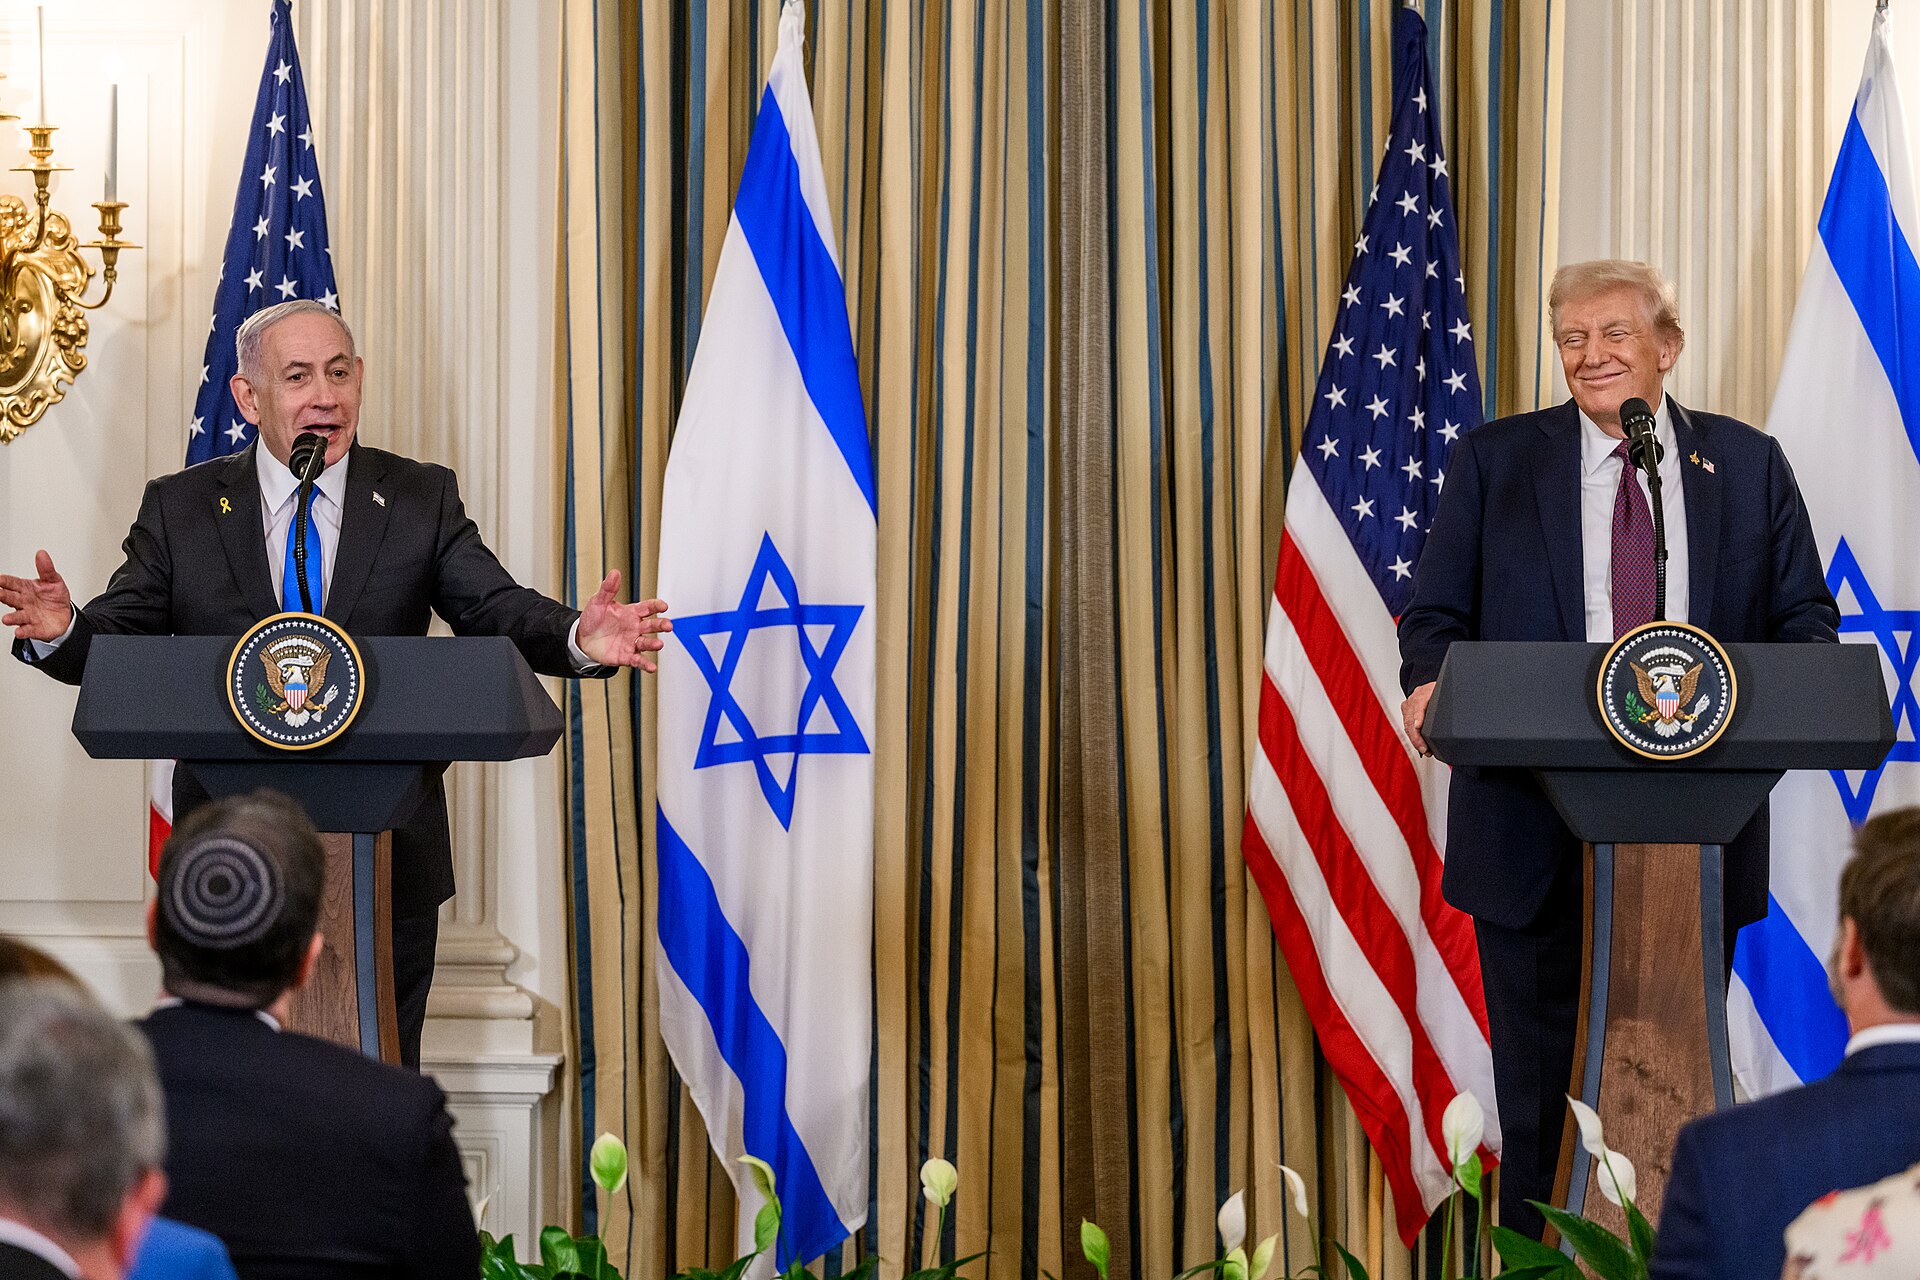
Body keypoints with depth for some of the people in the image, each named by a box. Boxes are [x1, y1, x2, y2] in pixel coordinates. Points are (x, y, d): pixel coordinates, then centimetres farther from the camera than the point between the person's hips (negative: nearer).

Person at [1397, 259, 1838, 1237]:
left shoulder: (1748, 466, 8)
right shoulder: (1495, 461, 5)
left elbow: (1805, 618, 7)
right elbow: (1437, 613, 4)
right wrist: (1429, 682, -19)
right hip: (1537, 824, -1)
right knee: (1538, 1079, 5)